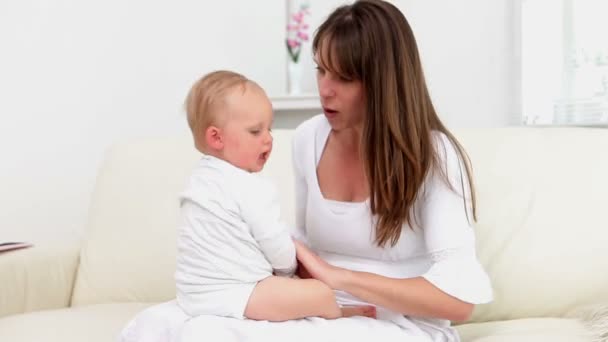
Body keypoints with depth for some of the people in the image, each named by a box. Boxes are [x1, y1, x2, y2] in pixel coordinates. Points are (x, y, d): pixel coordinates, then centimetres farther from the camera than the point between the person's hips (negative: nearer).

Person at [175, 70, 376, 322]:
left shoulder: (201, 178, 15)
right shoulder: (251, 189, -16)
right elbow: (278, 249, -11)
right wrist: (287, 270, 12)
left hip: (197, 292, 11)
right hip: (227, 296, -11)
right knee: (320, 294, -16)